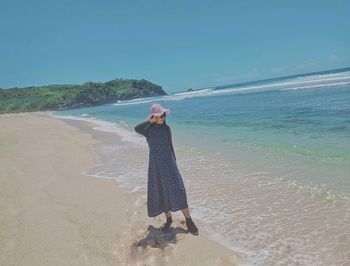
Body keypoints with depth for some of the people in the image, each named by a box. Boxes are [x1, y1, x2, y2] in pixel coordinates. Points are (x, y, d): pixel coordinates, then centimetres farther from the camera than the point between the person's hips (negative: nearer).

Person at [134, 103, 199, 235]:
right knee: (160, 193, 7)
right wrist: (150, 121, -20)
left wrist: (174, 163, 9)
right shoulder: (147, 130, -2)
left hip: (168, 162, 0)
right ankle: (168, 219, 25)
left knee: (177, 190, -7)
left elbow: (170, 146, 9)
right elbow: (136, 128, -25)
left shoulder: (166, 128, 4)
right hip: (155, 165, 0)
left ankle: (188, 220, 0)